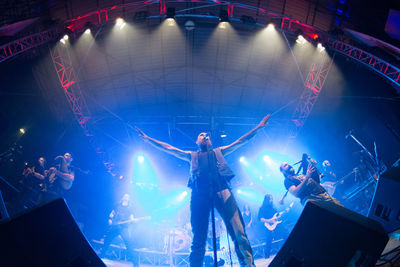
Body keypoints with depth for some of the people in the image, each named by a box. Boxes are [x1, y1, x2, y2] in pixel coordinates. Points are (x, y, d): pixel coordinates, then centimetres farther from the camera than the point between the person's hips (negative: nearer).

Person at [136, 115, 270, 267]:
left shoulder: (219, 152, 34)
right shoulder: (192, 155, 33)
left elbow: (241, 141, 33)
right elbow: (168, 148, 31)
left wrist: (258, 127, 30)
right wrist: (147, 138, 26)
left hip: (221, 190, 0)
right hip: (199, 192, 0)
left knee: (239, 233, -16)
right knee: (199, 238, -7)